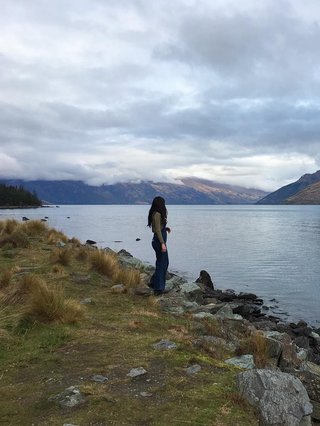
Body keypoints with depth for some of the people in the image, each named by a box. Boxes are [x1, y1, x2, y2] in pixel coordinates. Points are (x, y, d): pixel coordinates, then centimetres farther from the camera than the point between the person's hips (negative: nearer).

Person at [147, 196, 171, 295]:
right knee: (161, 264, -2)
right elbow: (158, 230, -20)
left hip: (158, 241, 10)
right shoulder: (157, 215, -17)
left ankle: (153, 283, 27)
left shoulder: (156, 214, 13)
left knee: (164, 263, 19)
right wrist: (162, 244, -22)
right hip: (159, 241, -10)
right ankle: (158, 289, 5)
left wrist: (166, 228, 10)